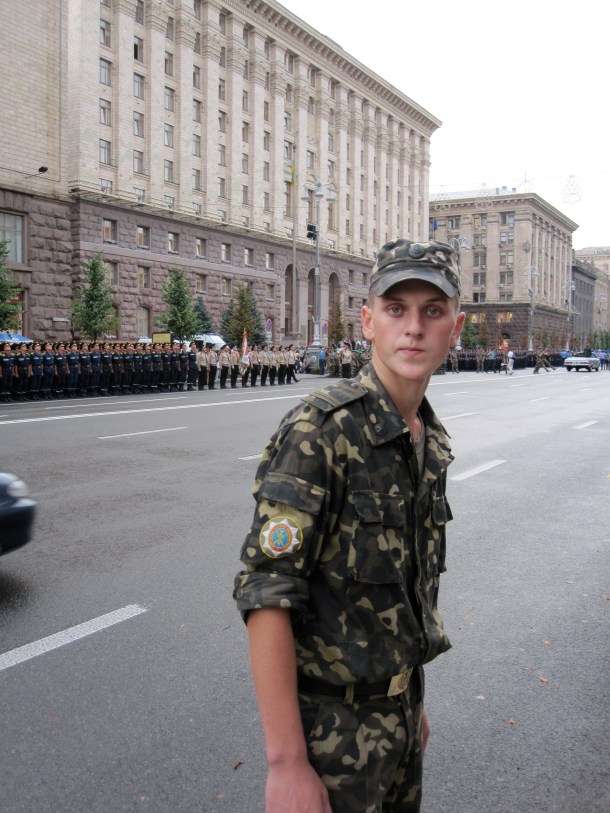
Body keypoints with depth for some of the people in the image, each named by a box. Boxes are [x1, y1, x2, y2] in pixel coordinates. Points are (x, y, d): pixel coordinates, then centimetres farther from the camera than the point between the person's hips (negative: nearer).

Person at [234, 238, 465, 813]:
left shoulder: (433, 441, 3)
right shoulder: (320, 430, -22)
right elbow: (265, 594, -25)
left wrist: (412, 702, 17)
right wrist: (287, 763, -25)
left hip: (399, 713, 7)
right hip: (335, 724, -7)